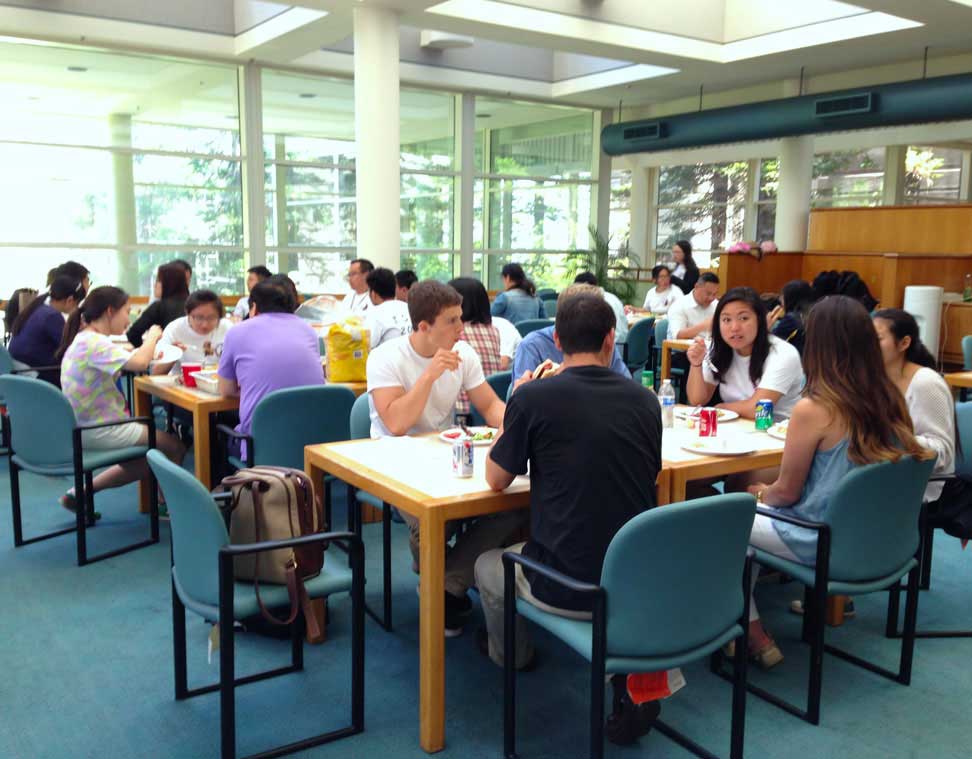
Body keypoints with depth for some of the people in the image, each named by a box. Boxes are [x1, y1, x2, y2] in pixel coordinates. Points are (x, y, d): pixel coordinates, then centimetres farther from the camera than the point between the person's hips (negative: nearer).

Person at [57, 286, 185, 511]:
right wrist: (152, 337, -18)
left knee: (142, 462, 26)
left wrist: (147, 345, 0)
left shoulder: (83, 339, 9)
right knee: (174, 447, 2)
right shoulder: (94, 343, -23)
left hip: (83, 427, 10)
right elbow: (139, 363, -35)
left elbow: (126, 359, 16)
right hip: (99, 431, -10)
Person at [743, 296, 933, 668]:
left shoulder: (813, 409, -24)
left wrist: (761, 492, 10)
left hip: (826, 544, -7)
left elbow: (787, 492, -13)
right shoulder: (891, 400, -5)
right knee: (758, 512, 25)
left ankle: (753, 631, 17)